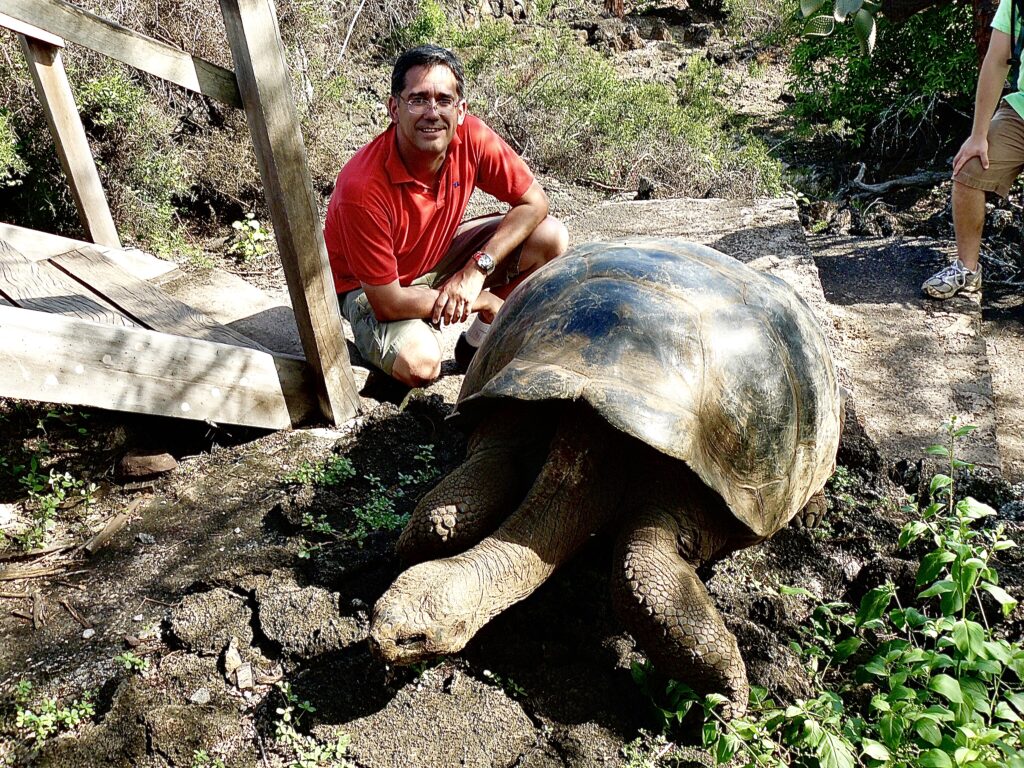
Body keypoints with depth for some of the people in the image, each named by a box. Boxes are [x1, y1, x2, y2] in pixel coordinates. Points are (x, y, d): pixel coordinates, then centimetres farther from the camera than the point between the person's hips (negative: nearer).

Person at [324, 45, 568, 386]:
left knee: (550, 236, -12)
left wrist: (477, 270, -24)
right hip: (370, 289, -5)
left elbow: (535, 202, -10)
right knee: (420, 364, -35)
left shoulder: (471, 137, -21)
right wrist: (485, 301, -20)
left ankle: (477, 345, 5)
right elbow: (388, 303, -30)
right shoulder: (363, 187, -34)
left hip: (440, 255, 6)